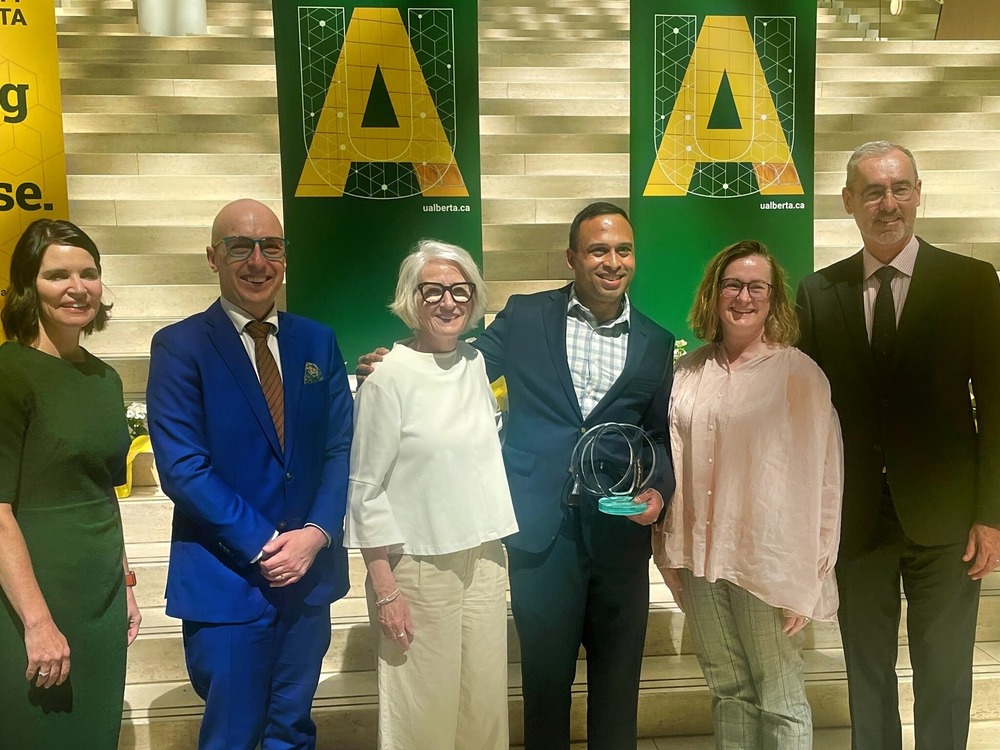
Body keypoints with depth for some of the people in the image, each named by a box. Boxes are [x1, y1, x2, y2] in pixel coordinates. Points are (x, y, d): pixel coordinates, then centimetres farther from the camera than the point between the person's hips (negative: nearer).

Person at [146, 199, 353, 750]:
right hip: (226, 581, -4)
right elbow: (182, 468, -13)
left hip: (308, 576, 4)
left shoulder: (317, 342, 6)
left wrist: (316, 533, -11)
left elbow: (340, 449, 3)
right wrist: (263, 544, -16)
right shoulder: (179, 347, -6)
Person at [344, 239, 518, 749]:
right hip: (418, 567, -5)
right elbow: (366, 490, -9)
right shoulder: (389, 377, -11)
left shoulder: (478, 364, 6)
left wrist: (496, 553, 11)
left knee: (485, 708, 13)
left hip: (484, 560, 5)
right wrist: (384, 589, -11)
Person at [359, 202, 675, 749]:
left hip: (619, 532, 2)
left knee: (616, 683, 16)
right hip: (542, 533, -1)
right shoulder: (525, 318, 1)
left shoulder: (655, 344, 6)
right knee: (545, 681, 13)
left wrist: (659, 489, -6)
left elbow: (661, 434, 11)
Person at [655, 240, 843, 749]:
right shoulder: (687, 374, 4)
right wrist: (671, 554, 8)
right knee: (727, 690, 18)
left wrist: (806, 580, -9)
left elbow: (820, 480, -8)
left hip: (766, 561, -3)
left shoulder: (798, 373, -7)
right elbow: (670, 465, 9)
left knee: (779, 699, 10)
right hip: (700, 556, 4)